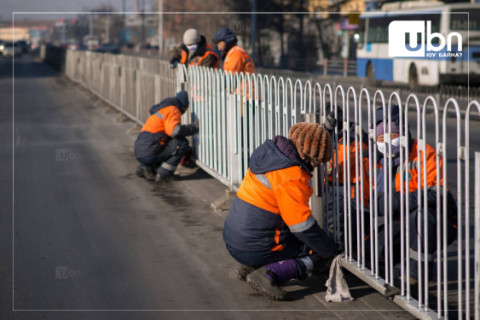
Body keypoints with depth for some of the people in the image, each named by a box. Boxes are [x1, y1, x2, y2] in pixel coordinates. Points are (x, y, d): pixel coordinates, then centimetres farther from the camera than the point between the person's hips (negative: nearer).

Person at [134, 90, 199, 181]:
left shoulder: (161, 110, 27)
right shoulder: (172, 110, -4)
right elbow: (174, 131, -24)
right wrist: (194, 127, -11)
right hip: (149, 154, -10)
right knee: (182, 143, -8)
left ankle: (147, 167, 11)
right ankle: (163, 174, -8)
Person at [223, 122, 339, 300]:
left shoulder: (269, 153, 7)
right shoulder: (291, 177, -20)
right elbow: (303, 227, -18)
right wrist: (331, 250, -5)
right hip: (256, 248, -9)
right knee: (321, 254, 3)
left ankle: (251, 268, 11)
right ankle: (270, 274, -14)